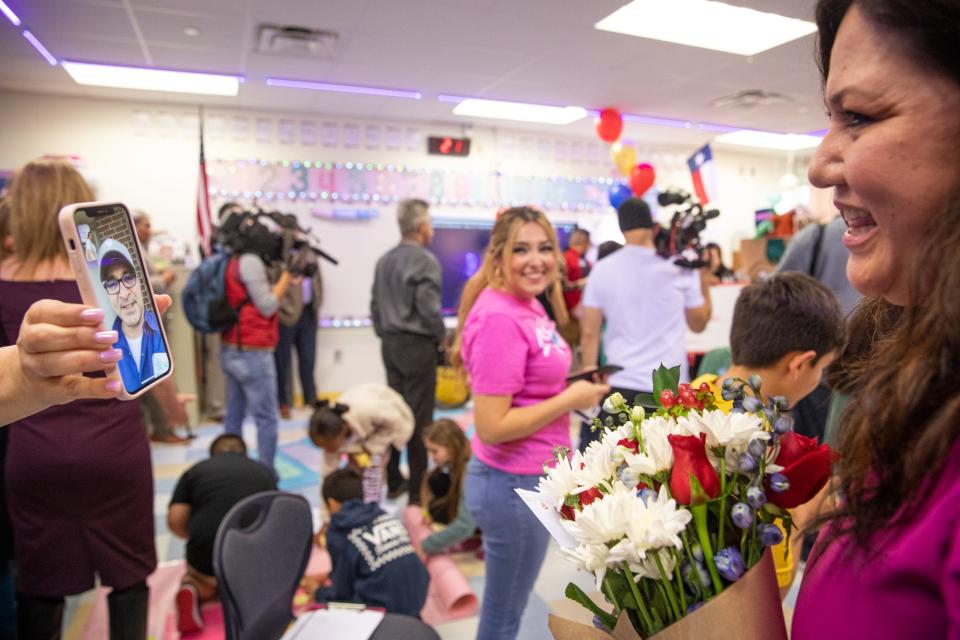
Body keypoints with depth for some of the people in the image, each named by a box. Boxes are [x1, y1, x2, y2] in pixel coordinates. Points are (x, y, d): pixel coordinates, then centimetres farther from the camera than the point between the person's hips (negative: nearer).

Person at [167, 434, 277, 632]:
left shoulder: (196, 470, 13)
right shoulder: (263, 471, 16)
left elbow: (175, 521, 3)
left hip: (205, 555, 0)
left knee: (202, 580, 37)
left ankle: (193, 590, 2)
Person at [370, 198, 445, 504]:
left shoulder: (385, 260, 10)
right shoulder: (425, 260, -15)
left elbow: (375, 304, 13)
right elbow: (429, 309, -19)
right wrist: (441, 337, -3)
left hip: (391, 344, 8)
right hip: (417, 346, -8)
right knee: (418, 418, 0)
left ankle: (393, 481, 23)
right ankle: (418, 488, 8)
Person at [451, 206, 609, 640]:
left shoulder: (528, 305, 5)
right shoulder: (499, 317, -23)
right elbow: (492, 427, -26)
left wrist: (570, 388, 5)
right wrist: (571, 399, -18)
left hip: (531, 477, 9)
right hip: (515, 484, -9)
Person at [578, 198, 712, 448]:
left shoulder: (602, 270, 1)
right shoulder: (681, 268, -1)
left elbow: (589, 332, 0)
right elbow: (699, 323, 11)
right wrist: (705, 282, 22)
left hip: (620, 386, 1)